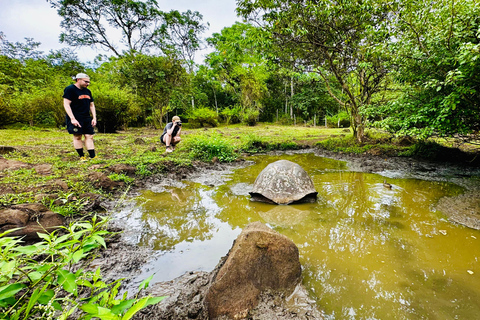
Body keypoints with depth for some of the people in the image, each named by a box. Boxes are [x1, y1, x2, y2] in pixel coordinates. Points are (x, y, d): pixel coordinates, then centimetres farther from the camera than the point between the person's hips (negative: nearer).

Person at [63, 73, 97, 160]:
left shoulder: (87, 91, 16)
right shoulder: (70, 89, -6)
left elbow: (92, 105, 19)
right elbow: (66, 104, -12)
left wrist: (94, 118, 9)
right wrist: (72, 119, -20)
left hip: (87, 118, 7)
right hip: (75, 118, -6)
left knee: (89, 136, 0)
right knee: (77, 137, -2)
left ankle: (92, 157, -2)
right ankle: (82, 157, 5)